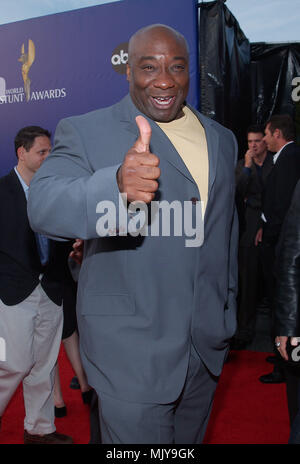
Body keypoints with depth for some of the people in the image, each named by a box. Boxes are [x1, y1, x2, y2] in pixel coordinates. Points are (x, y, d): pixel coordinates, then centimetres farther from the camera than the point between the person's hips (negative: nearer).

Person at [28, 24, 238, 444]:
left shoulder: (222, 139, 9)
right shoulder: (84, 133, -9)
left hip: (208, 342, 6)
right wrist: (116, 185, -45)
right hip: (132, 349, -5)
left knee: (190, 440, 23)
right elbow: (44, 206, -26)